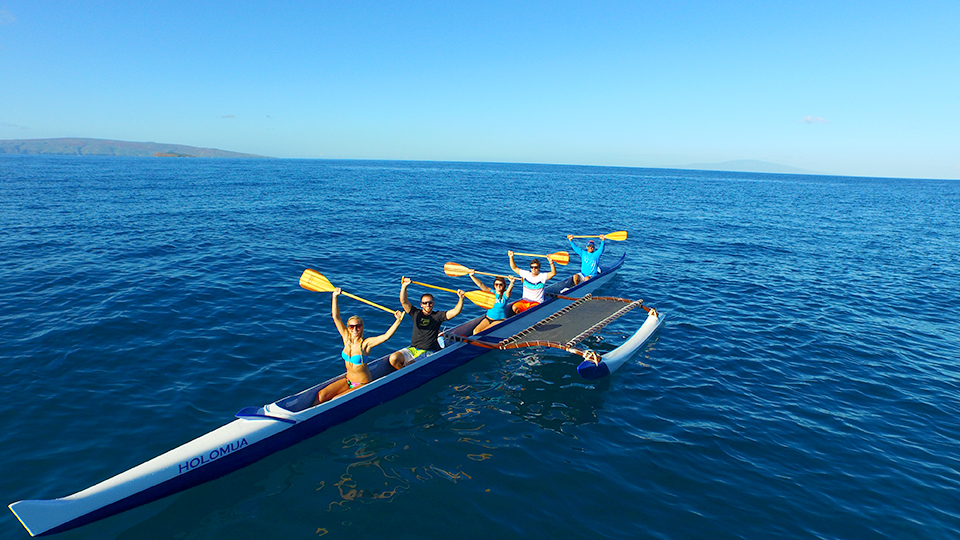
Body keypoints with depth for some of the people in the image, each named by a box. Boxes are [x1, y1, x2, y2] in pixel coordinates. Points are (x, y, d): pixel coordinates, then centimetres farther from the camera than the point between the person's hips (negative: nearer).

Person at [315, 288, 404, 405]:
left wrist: (398, 321, -42)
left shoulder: (366, 343, -17)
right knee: (321, 395, -7)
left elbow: (386, 336, -31)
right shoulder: (346, 338, -4)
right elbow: (336, 317, -8)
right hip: (348, 381, 5)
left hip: (363, 384, -5)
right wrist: (335, 296, -15)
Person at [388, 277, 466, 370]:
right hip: (412, 349, 4)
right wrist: (404, 286, -18)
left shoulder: (438, 316, 4)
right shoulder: (416, 313, 9)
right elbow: (404, 301, -3)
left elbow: (455, 311, -6)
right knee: (393, 359, -19)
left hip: (429, 352, -3)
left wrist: (461, 298, -21)